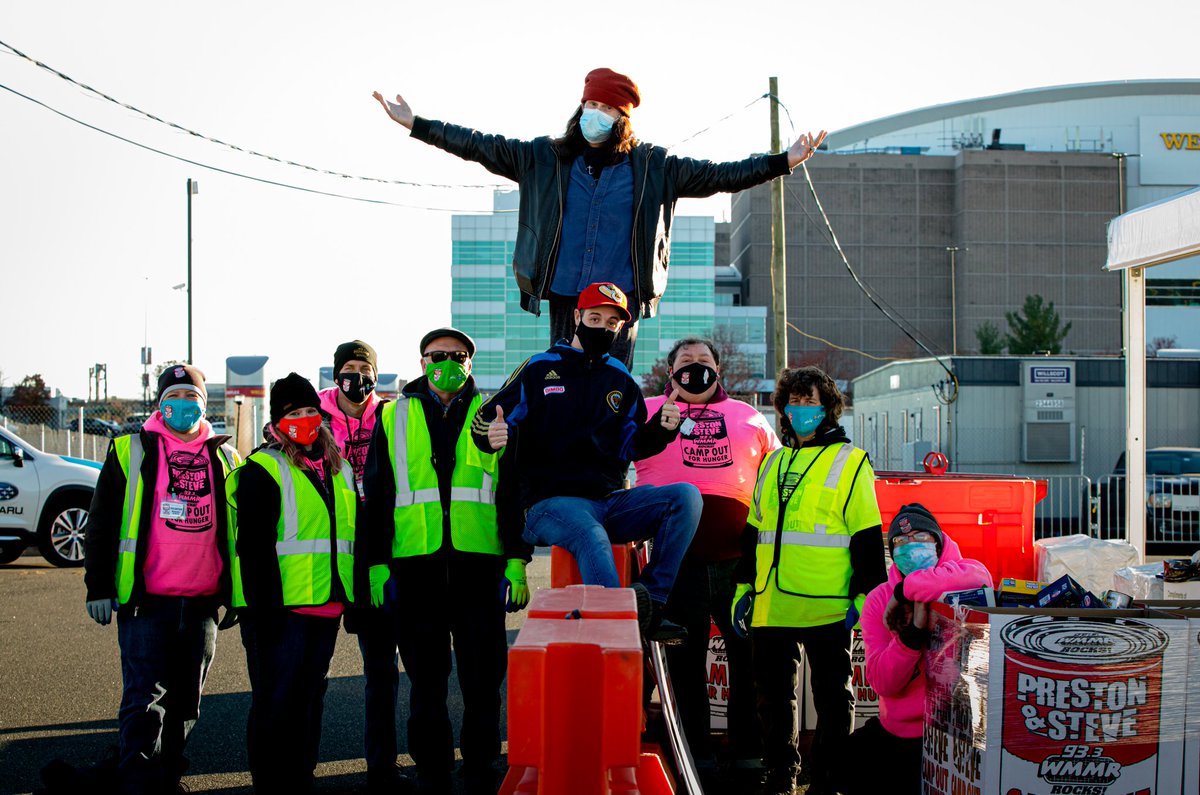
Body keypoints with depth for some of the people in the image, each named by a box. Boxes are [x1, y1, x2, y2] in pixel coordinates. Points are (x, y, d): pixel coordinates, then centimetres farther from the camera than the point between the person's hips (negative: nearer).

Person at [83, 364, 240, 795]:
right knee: (144, 704, -8)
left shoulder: (225, 459, 13)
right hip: (145, 601, -3)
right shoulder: (131, 450, 5)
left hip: (202, 605, 3)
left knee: (184, 706, 10)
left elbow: (237, 530, 18)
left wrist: (236, 594, 15)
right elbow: (102, 524, 4)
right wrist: (99, 588, -2)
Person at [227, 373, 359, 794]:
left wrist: (356, 599, 18)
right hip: (280, 606, -7)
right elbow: (254, 546, -12)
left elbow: (353, 537, 23)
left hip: (326, 605, 7)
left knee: (309, 699, 13)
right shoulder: (263, 469, -6)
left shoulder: (339, 470, 17)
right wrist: (263, 608, -19)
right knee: (276, 701, -4)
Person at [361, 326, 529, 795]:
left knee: (482, 678, 2)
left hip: (479, 562, 0)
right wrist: (377, 564, 3)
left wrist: (517, 561, 2)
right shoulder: (394, 417, 12)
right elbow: (377, 496, 11)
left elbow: (514, 493, 10)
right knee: (426, 678, 6)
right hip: (415, 563, 1)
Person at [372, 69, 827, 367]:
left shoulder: (652, 167, 6)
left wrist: (782, 162, 0)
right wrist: (416, 125, 4)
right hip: (564, 300, 1)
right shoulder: (546, 159, 8)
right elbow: (482, 147, 8)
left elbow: (718, 176, 7)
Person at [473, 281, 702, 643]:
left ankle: (651, 602, -28)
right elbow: (486, 418, 5)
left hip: (610, 501, 5)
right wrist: (490, 434, -20)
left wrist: (660, 429, -1)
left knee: (687, 496, -20)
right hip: (552, 503, -5)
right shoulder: (538, 369, 9)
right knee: (592, 538, -40)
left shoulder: (622, 382, 21)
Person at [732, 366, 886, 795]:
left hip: (826, 609, -6)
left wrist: (863, 594, -10)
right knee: (772, 693, 11)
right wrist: (745, 586, 16)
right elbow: (754, 531, 21)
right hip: (771, 606, 6)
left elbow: (867, 536, -5)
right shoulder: (772, 463, 16)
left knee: (831, 695, 3)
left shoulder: (849, 462, -1)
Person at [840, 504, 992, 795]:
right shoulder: (879, 600, 2)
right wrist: (913, 631, -25)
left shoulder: (960, 572, -7)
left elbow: (980, 577, -37)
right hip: (894, 734, 4)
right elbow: (883, 683, -9)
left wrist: (905, 591, -26)